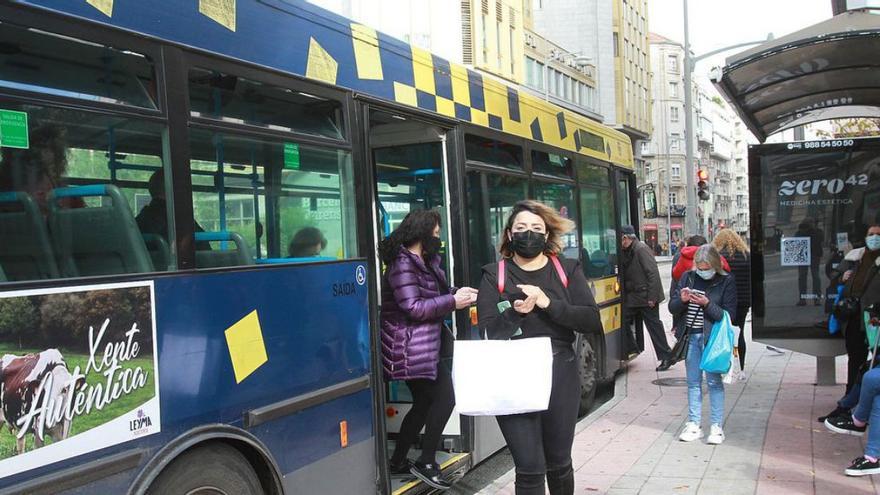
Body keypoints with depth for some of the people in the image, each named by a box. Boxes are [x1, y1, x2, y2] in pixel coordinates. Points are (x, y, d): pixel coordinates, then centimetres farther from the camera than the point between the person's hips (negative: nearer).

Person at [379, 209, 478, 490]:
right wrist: (453, 301, -19)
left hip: (424, 346, 11)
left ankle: (398, 463, 25)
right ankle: (426, 463, 3)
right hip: (414, 348, -11)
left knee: (424, 404, 15)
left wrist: (457, 293, 1)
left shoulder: (424, 262, 14)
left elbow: (430, 296, 19)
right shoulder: (403, 264, -17)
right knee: (445, 399, -8)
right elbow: (413, 308, -22)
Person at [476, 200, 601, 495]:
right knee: (530, 469, -1)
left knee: (559, 463, 17)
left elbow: (591, 320, -7)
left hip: (560, 376, 2)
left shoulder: (567, 270, 5)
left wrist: (548, 303, -17)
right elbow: (488, 332, -8)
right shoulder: (494, 275, 1)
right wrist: (516, 312, -25)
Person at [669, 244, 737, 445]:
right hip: (691, 337, 4)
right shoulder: (688, 277, 5)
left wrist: (707, 304, -21)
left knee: (714, 381, 0)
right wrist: (682, 300, -14)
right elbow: (672, 308, 7)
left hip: (712, 338, -4)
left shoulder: (726, 282, -5)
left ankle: (716, 427, 9)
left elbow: (729, 315, -10)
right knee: (693, 381, 10)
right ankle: (694, 425, 18)